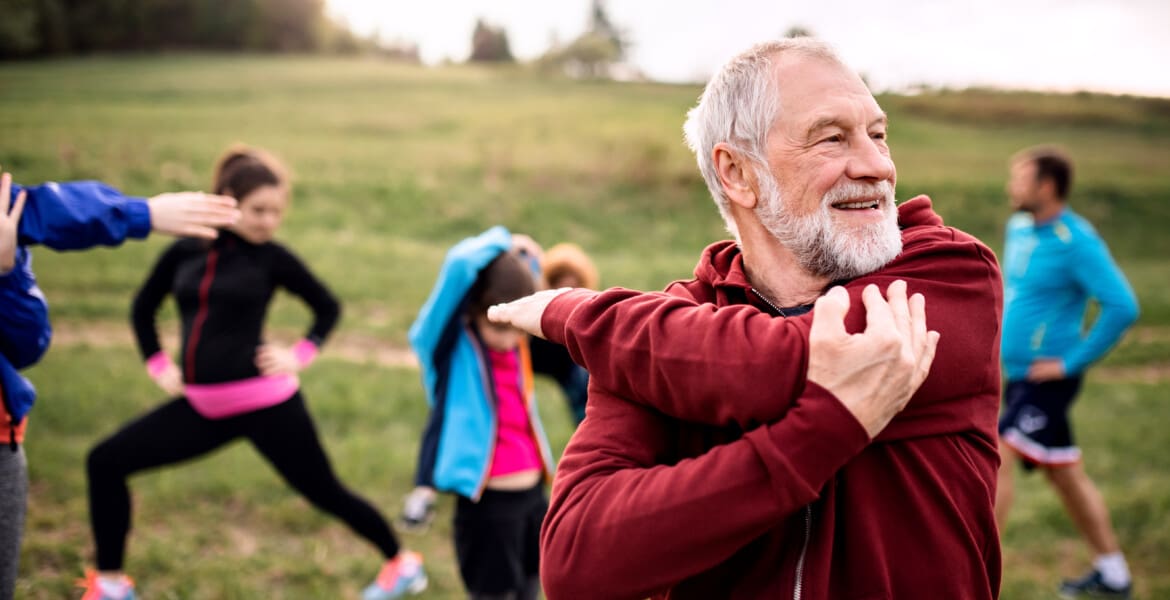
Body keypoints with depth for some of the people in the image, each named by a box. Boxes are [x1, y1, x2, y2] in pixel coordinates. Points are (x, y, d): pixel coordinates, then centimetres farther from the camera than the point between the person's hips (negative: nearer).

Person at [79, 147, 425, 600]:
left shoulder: (272, 257, -5)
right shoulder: (184, 251, 3)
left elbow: (328, 308, 9)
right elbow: (143, 309, 19)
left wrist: (301, 355, -3)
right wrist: (157, 364, 9)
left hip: (265, 403, -4)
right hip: (201, 405, 5)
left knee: (324, 492, 4)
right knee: (105, 462, 3)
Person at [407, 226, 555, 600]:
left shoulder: (518, 344, 3)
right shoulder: (451, 345, -12)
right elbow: (460, 264, -26)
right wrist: (501, 243, -10)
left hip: (534, 494, 6)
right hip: (486, 502, -6)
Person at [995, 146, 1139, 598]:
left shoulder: (1078, 242, -17)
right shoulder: (1019, 228, 8)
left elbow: (1123, 307, -23)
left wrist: (1072, 362, -20)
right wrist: (999, 332, 15)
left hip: (1048, 379, -9)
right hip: (1019, 374, 9)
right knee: (1066, 475, 16)